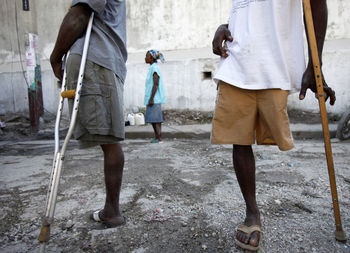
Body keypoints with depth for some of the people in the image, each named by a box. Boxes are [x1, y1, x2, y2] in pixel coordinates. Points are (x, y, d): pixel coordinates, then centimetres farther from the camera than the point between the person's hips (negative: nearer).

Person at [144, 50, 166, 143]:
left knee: (155, 118, -8)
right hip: (154, 99, 10)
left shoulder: (154, 68, -10)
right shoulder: (153, 68, 19)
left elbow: (156, 84, -18)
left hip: (154, 98, -10)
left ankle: (158, 138, -5)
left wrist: (151, 98, -20)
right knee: (152, 119, 11)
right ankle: (157, 137, 17)